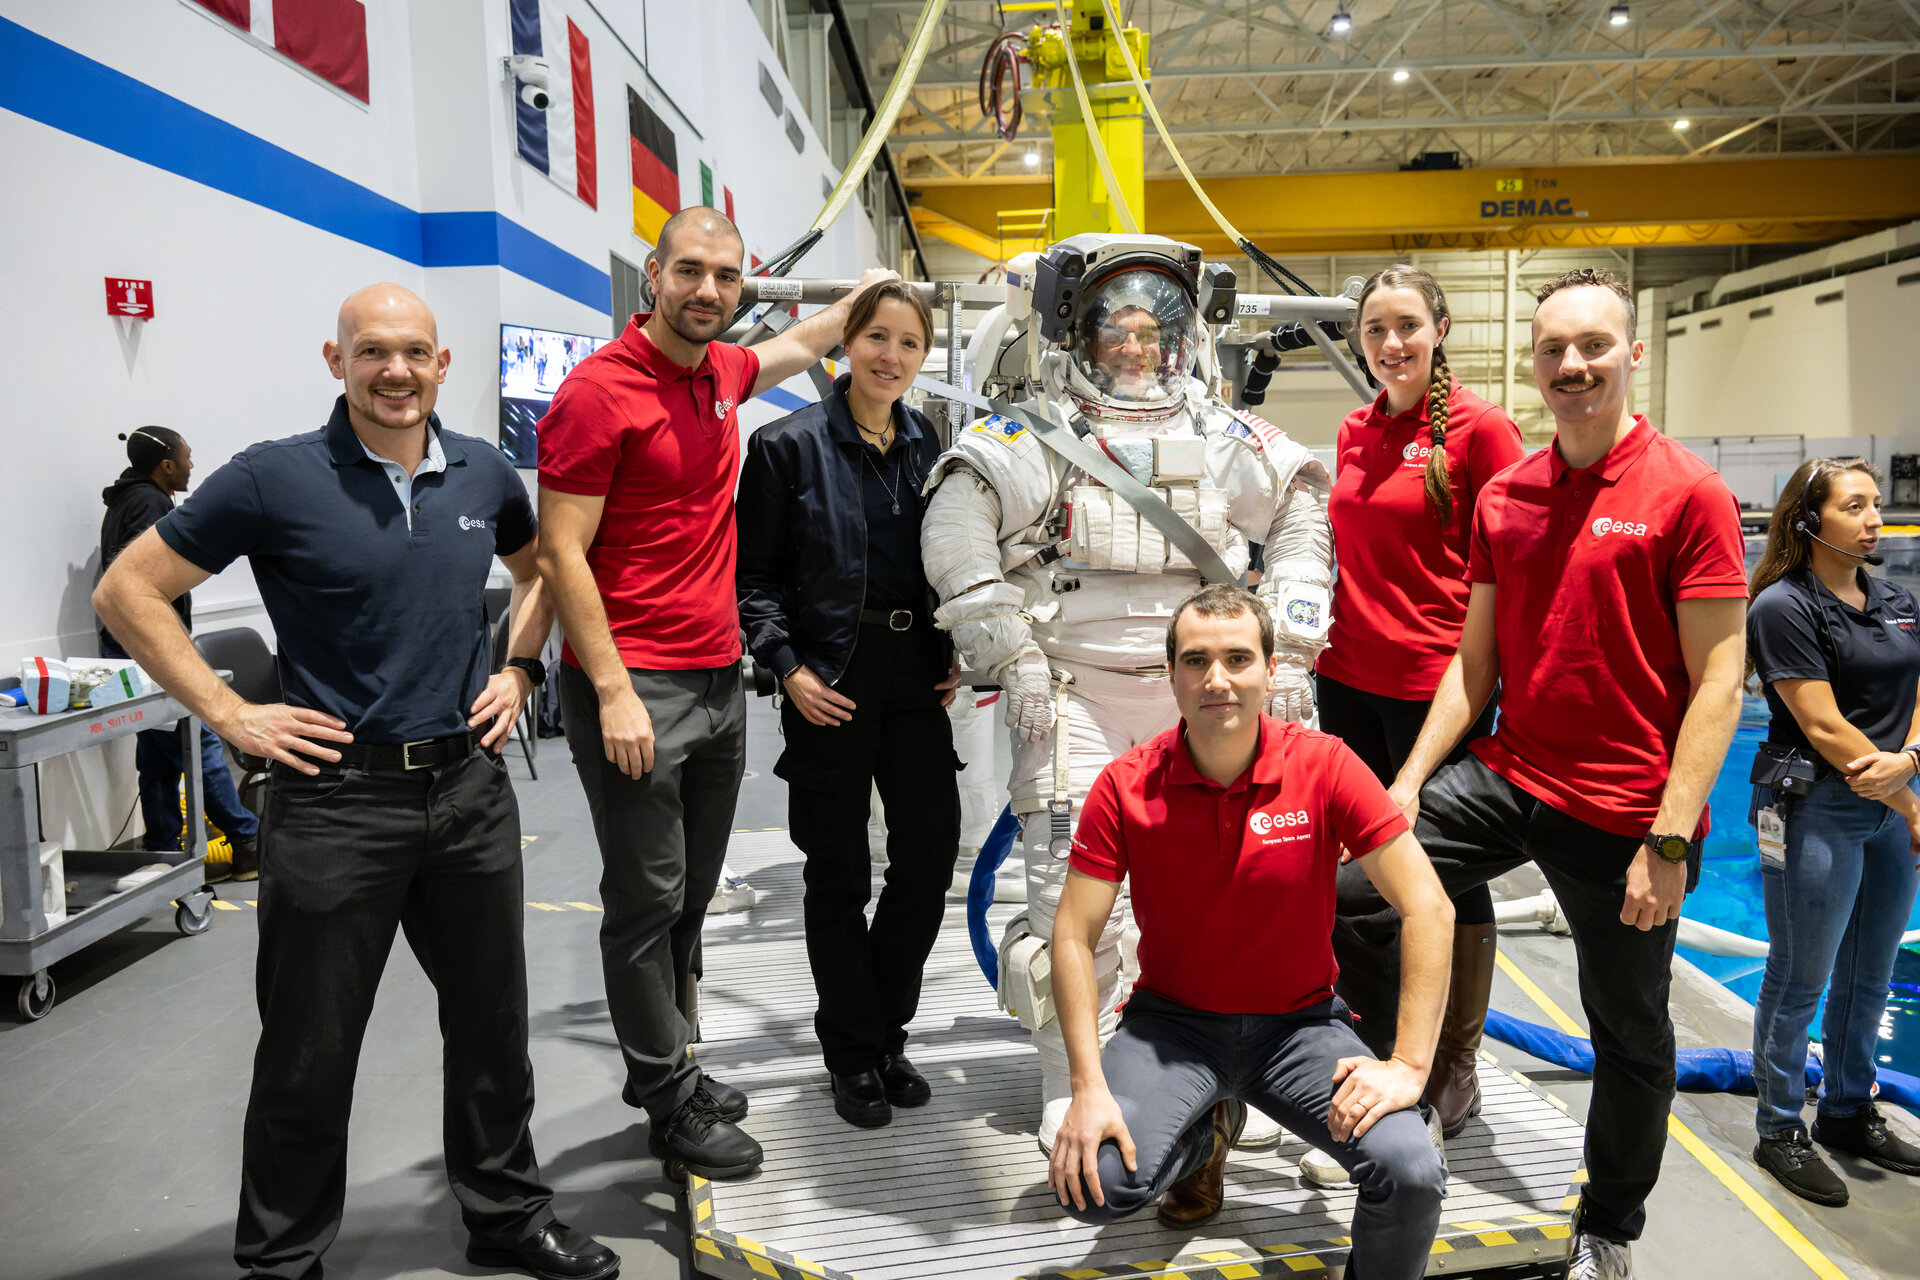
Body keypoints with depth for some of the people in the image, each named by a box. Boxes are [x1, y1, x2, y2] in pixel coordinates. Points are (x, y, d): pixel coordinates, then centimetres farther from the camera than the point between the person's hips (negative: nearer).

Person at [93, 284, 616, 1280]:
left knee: (491, 1020, 15)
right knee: (311, 1046, 9)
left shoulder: (484, 473, 5)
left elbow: (540, 567, 24)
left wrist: (518, 668, 10)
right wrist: (232, 715, -8)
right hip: (337, 795, -4)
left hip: (469, 785, 4)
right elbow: (127, 593, -4)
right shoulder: (276, 478, -8)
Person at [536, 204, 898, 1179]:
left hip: (718, 679, 8)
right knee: (647, 901, 2)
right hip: (636, 686, -8)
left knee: (690, 896, 16)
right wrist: (613, 694, -19)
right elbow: (561, 557, -14)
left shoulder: (722, 370, 11)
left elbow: (794, 348, 36)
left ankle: (665, 1068, 32)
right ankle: (673, 1107, 16)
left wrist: (862, 298, 44)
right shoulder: (600, 389, -12)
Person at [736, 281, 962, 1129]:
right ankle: (854, 1055, 24)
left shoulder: (933, 447, 10)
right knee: (839, 874, 6)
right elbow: (755, 575, -4)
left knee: (931, 852, 5)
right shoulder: (790, 445, -4)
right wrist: (788, 667, -14)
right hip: (831, 681, -4)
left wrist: (962, 655, 5)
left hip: (918, 676, 4)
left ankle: (885, 1032, 27)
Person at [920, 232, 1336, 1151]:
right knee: (1074, 898, -7)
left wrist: (1290, 644, 12)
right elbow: (956, 531, -9)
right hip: (1073, 692, -3)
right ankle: (1075, 1089, 9)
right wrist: (1009, 655, -12)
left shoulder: (1221, 438, 9)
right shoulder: (1036, 439, -2)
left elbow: (1301, 510, 19)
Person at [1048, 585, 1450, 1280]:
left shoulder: (1324, 766, -13)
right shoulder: (1124, 786, -11)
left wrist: (1409, 1064, -19)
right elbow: (1074, 936, -10)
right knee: (1094, 1184, -21)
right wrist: (1089, 1086, -19)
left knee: (1412, 1173, -24)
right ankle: (1205, 1131, 16)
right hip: (1172, 1020, 1)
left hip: (1299, 1022, 0)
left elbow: (1429, 909, -13)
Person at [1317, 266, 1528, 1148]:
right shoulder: (1356, 431, 10)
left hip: (1437, 687, -6)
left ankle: (1456, 1069, 26)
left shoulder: (1478, 427, -7)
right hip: (1349, 677, 6)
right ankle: (1379, 1052, 34)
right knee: (1362, 868, 15)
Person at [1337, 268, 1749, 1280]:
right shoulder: (1504, 496, 6)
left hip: (1626, 815, -4)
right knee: (1338, 891, -1)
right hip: (1506, 779, 5)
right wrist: (1409, 780, 1)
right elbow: (1475, 663, 9)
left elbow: (1718, 680, -12)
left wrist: (1669, 842, -18)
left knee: (1631, 1040, 12)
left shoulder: (1686, 492, -9)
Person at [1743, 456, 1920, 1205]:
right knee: (1800, 982, 2)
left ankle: (1850, 1115, 34)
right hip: (1813, 811, -7)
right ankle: (1780, 1133, 16)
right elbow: (1823, 728, -15)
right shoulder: (1784, 607, -12)